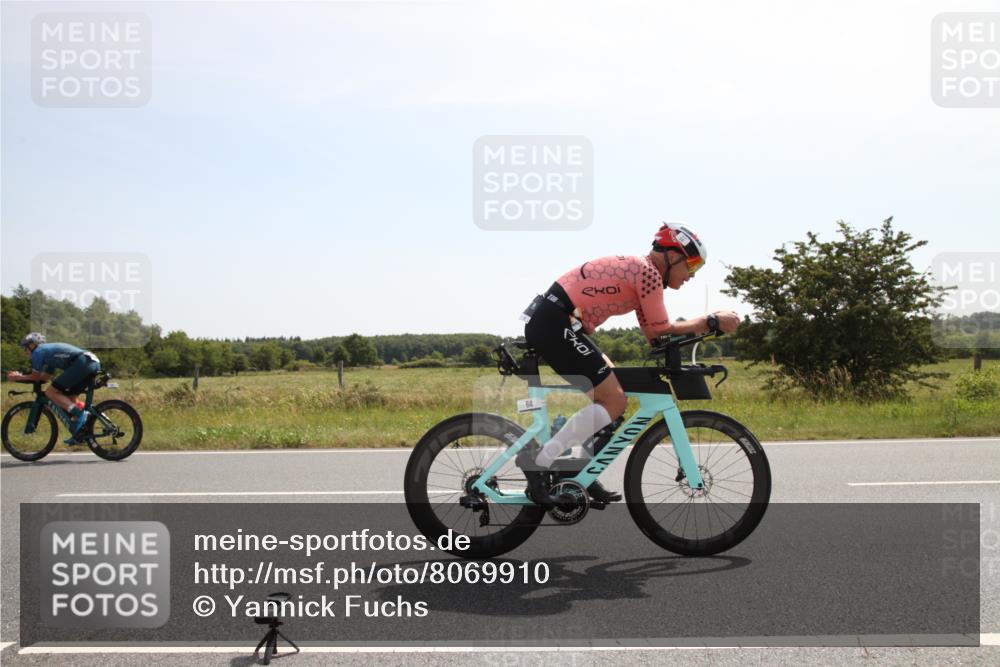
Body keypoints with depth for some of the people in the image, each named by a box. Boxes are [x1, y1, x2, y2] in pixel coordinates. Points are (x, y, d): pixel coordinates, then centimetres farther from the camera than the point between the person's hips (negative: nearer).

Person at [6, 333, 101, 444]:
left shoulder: (38, 351, 8)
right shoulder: (50, 350, 34)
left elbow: (35, 377, 12)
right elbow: (45, 377, 38)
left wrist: (17, 377, 28)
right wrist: (20, 375, 42)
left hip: (82, 362, -9)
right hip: (95, 362, 9)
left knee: (50, 392, -3)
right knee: (69, 396, 20)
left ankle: (79, 413, -18)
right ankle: (78, 435, 16)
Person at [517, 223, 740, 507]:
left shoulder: (639, 270, 21)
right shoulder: (648, 272, -9)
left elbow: (652, 334, 19)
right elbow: (661, 331, -7)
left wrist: (705, 323, 12)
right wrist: (712, 321, -1)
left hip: (550, 322, 11)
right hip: (555, 324, -11)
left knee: (611, 394, 15)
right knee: (614, 401, -9)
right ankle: (537, 459, -9)